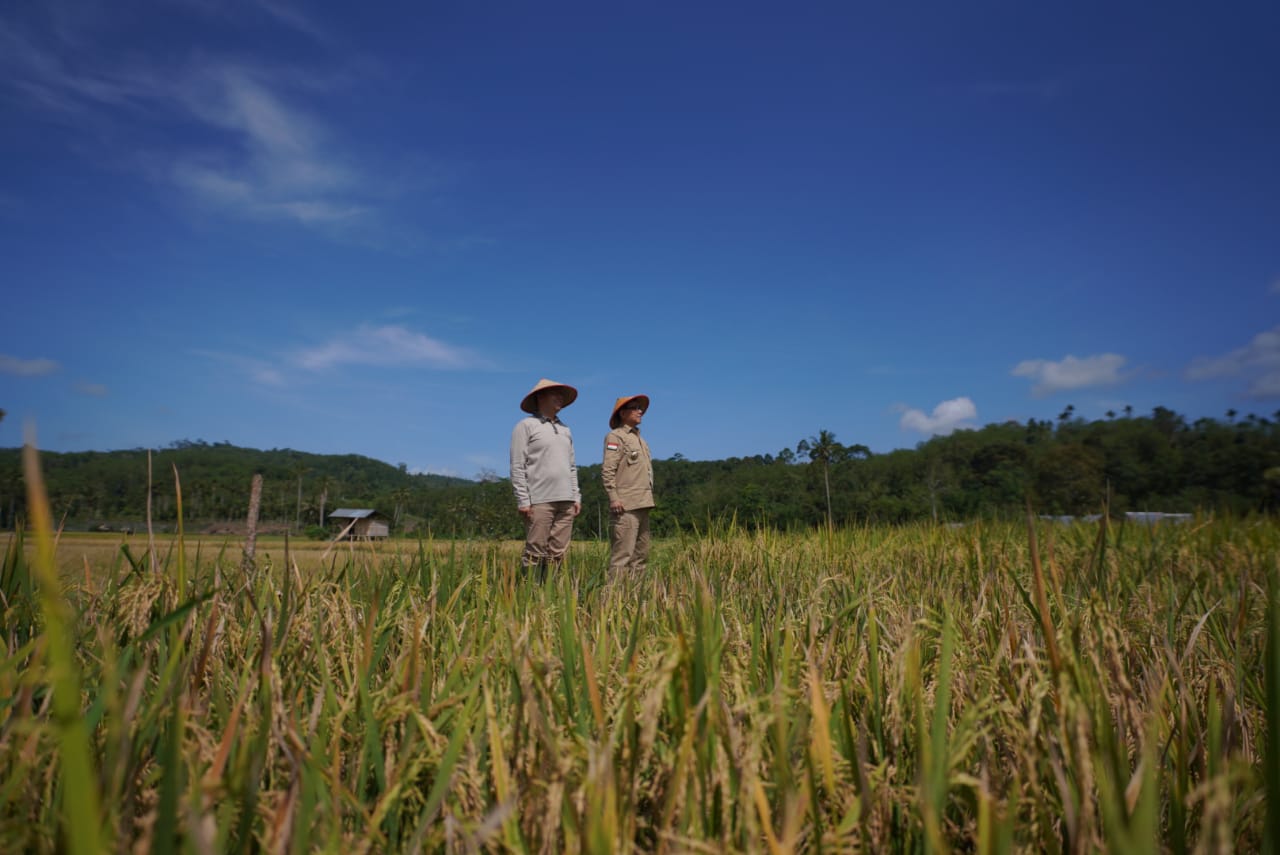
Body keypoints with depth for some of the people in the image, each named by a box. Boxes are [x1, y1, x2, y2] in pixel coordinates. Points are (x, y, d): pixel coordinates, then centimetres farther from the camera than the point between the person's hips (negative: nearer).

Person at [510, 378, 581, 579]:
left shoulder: (565, 429, 20)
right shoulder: (526, 426, 0)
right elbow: (517, 467, -6)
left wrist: (576, 496, 12)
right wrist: (523, 500, -13)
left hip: (565, 501, 6)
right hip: (539, 500, -6)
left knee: (558, 553, 4)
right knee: (535, 553, -6)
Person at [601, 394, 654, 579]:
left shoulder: (640, 439, 23)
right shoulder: (615, 436, -3)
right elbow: (607, 471, -12)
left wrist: (648, 498, 18)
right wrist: (614, 498, -20)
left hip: (642, 505, 9)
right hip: (626, 505, -9)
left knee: (641, 554, 10)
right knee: (623, 553, -12)